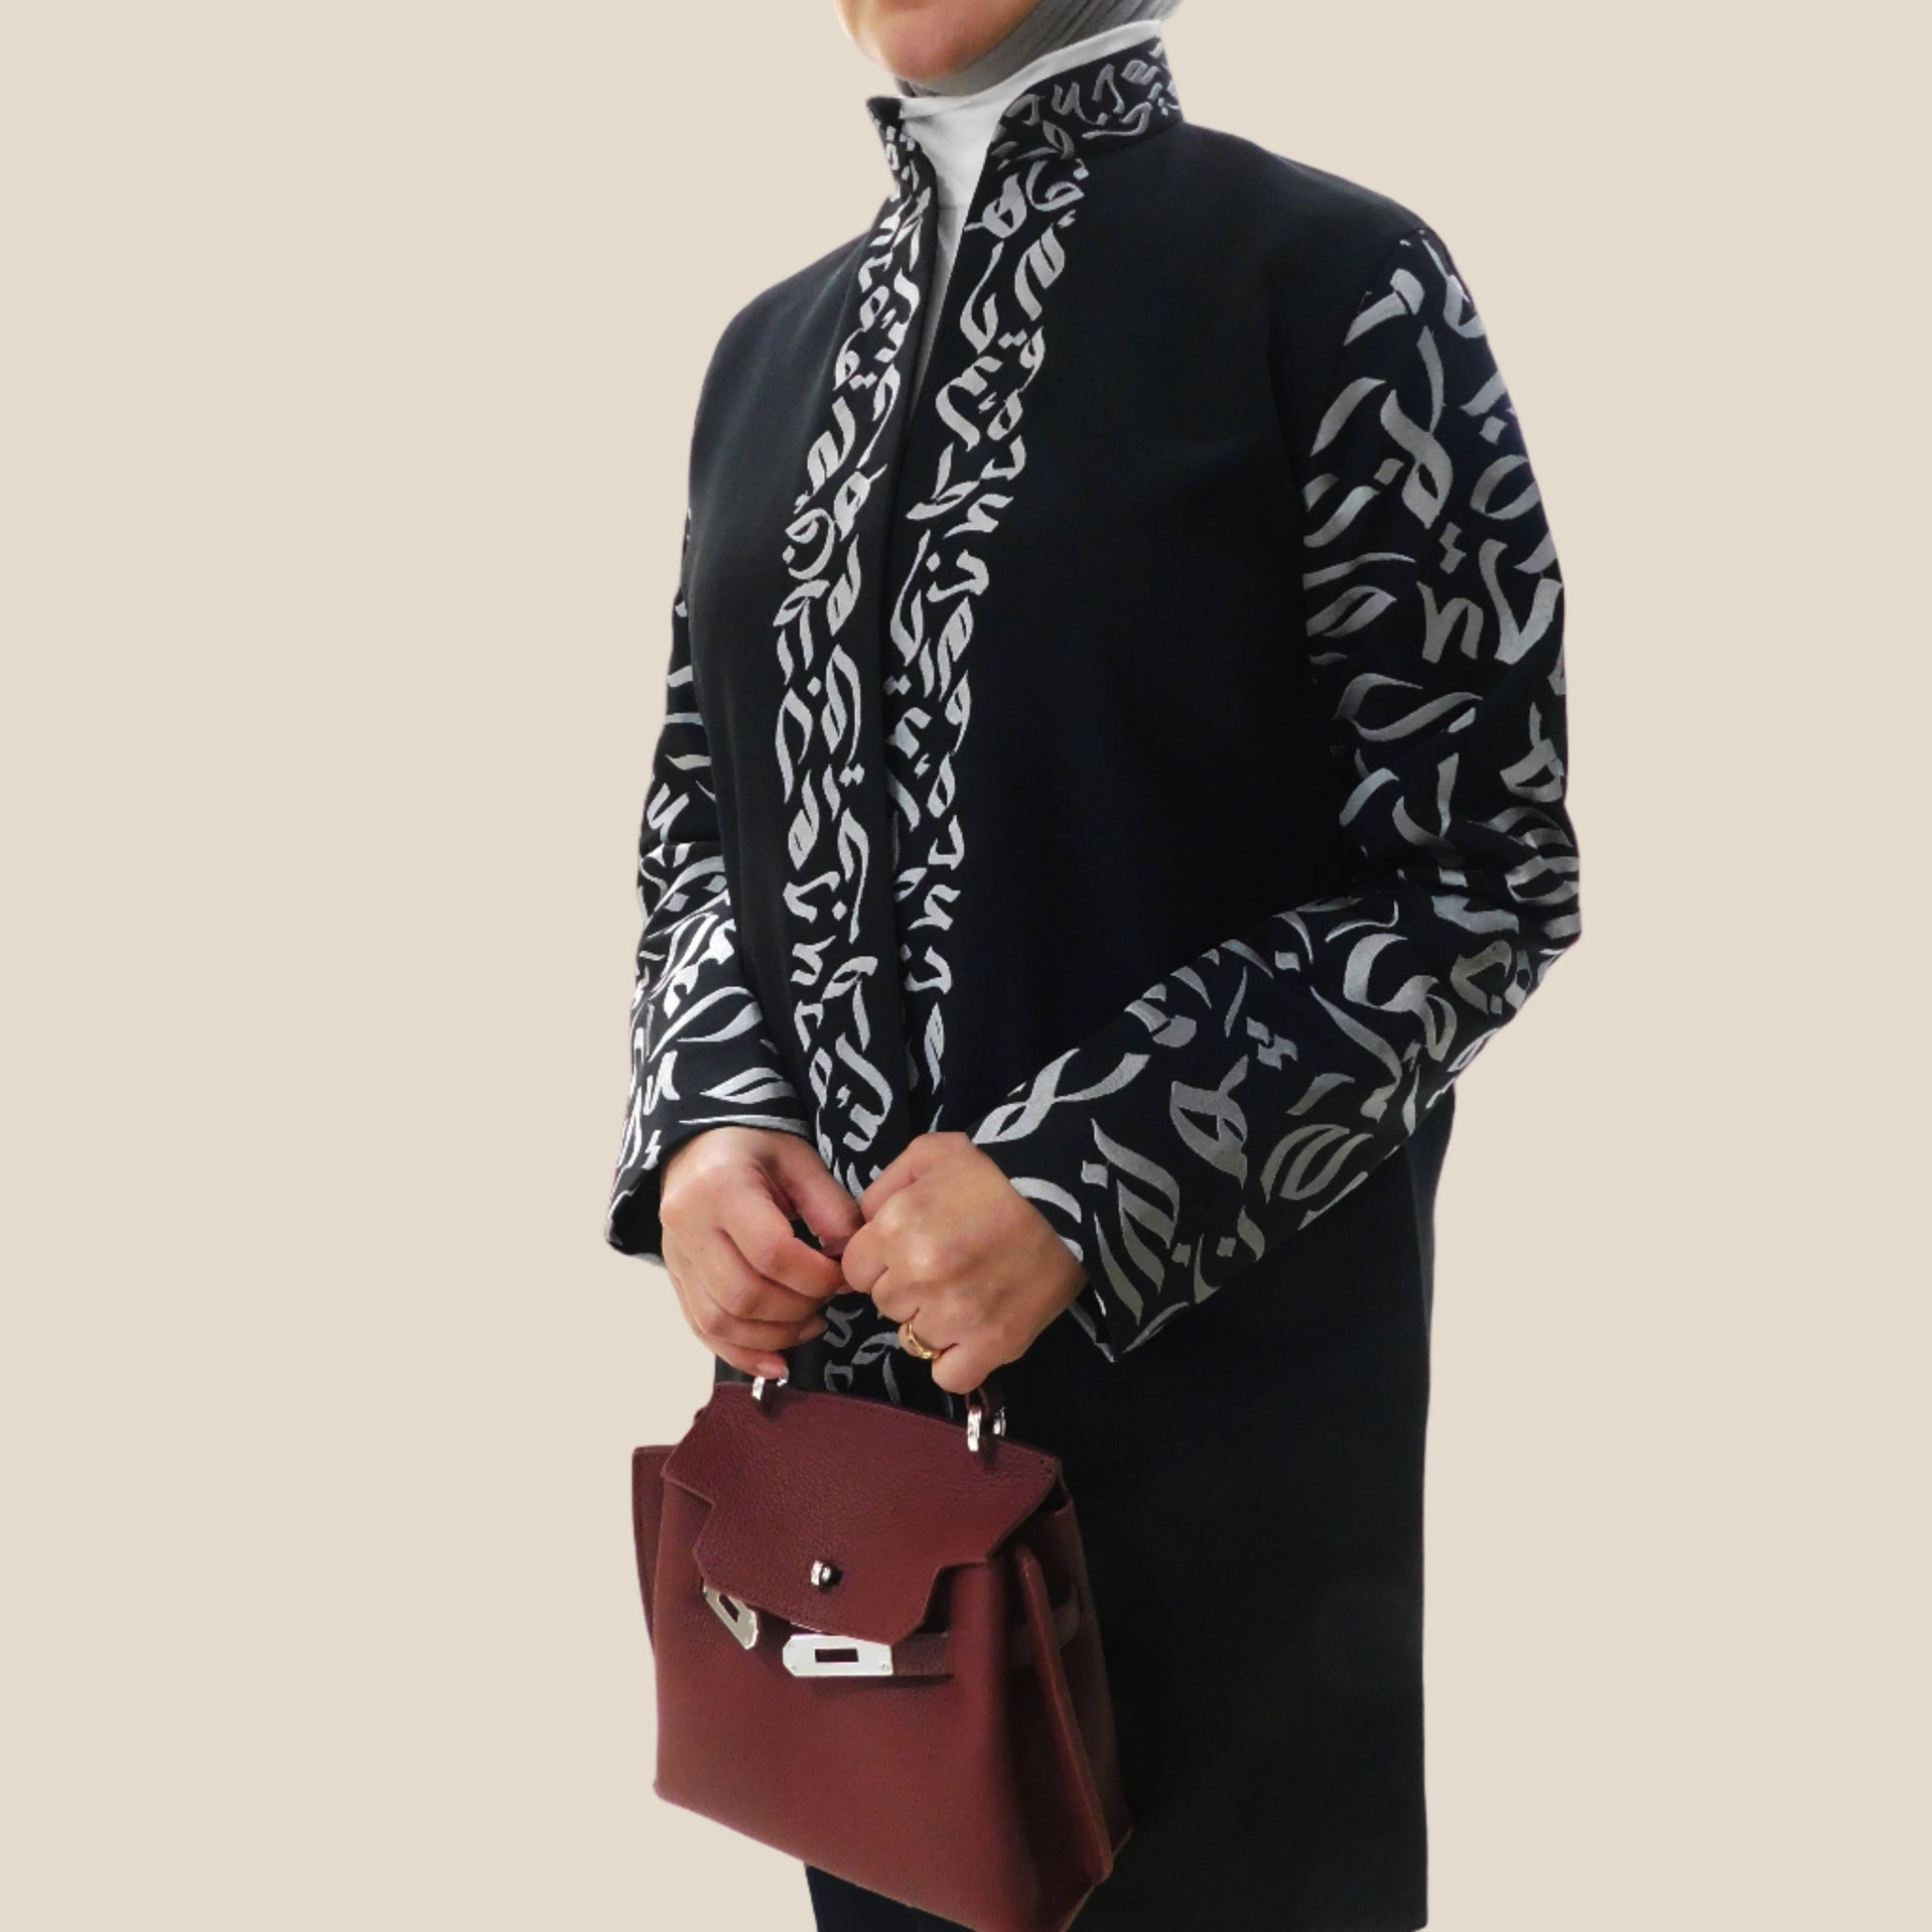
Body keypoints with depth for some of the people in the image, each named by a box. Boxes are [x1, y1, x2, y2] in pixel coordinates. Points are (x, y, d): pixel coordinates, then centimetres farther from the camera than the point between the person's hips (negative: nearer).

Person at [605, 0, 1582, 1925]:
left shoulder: (1330, 280, -8)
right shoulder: (775, 342, 10)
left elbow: (1483, 870, -10)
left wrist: (1089, 1175, -19)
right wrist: (710, 1118, -4)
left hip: (1205, 1355, -5)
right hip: (823, 1350, 5)